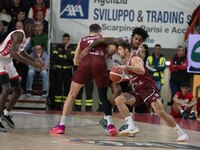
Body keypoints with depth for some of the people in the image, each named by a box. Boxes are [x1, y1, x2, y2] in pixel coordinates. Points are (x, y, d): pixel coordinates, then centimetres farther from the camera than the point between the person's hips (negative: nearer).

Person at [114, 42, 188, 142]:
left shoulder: (135, 59, -13)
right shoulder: (126, 63, 14)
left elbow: (142, 71, -34)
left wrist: (127, 67, -39)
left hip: (149, 88, -9)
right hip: (138, 91, 9)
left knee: (160, 112, -20)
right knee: (118, 100, -10)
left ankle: (181, 133, -7)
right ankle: (131, 127, -17)